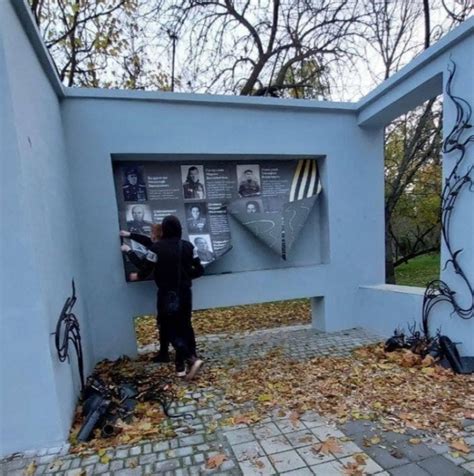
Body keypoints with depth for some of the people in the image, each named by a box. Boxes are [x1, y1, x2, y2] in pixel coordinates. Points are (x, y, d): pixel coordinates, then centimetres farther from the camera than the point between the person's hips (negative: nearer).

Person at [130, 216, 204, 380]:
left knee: (170, 329, 6)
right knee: (185, 326, 14)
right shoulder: (188, 246, 1)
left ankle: (191, 359, -9)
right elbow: (199, 270, 2)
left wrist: (137, 276, 17)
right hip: (185, 292, 4)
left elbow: (147, 269, -5)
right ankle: (181, 366, 19)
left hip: (166, 294, -4)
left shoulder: (156, 247, -10)